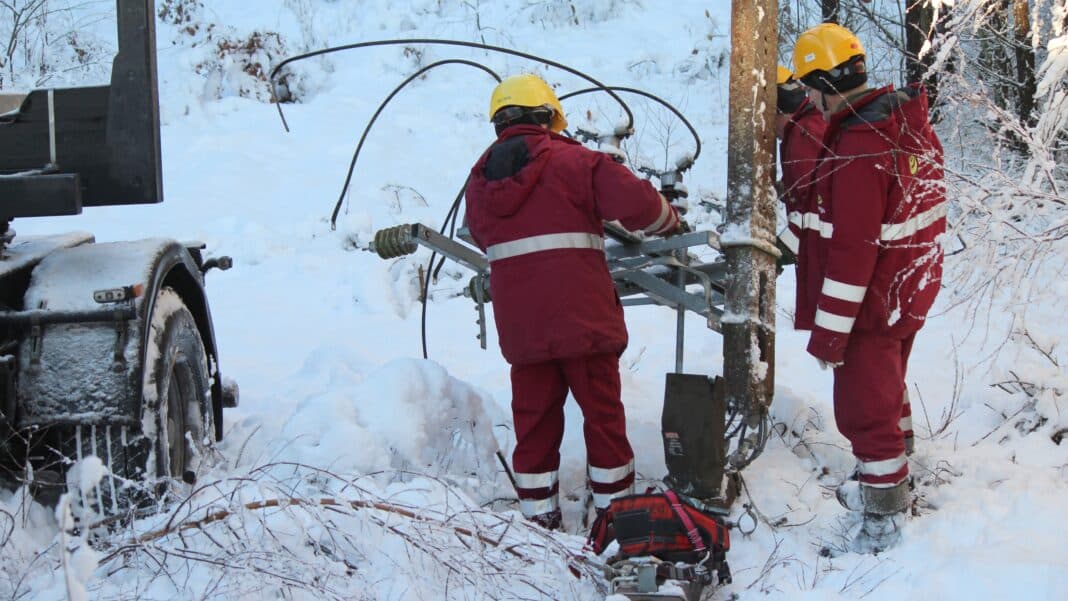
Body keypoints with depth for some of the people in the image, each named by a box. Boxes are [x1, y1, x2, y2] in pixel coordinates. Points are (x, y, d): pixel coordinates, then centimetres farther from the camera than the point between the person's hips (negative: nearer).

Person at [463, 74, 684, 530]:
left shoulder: (481, 178, 11)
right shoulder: (573, 161, -5)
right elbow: (636, 202, -12)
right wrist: (669, 221, 8)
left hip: (518, 323, 4)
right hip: (582, 316, -4)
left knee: (534, 414, 12)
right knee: (602, 410, 8)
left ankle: (538, 513, 16)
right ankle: (615, 504, 15)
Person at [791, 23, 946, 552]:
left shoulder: (859, 150, -28)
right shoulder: (908, 118, 0)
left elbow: (852, 249, -27)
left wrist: (828, 331, -21)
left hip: (874, 298, -10)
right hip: (912, 287, 10)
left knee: (864, 407, 2)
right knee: (886, 389, 26)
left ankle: (884, 521, 12)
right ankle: (887, 484, 44)